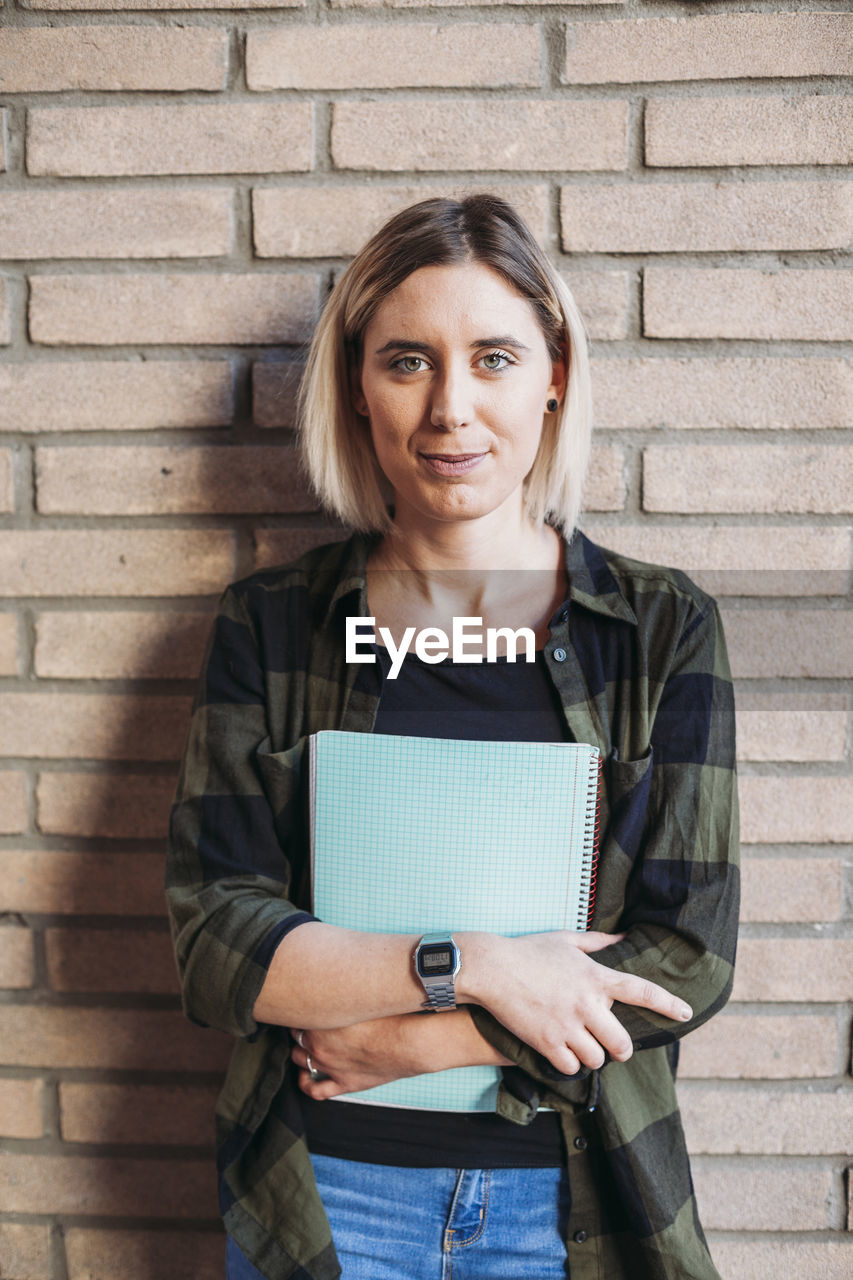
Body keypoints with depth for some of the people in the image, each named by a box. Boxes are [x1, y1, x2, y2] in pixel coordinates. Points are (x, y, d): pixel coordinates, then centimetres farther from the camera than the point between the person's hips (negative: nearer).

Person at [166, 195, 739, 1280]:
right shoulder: (268, 628, -6)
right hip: (321, 1188, 0)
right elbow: (214, 941, -11)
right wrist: (468, 963, -21)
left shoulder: (664, 630, -7)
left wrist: (411, 1037, -15)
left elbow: (689, 959, -10)